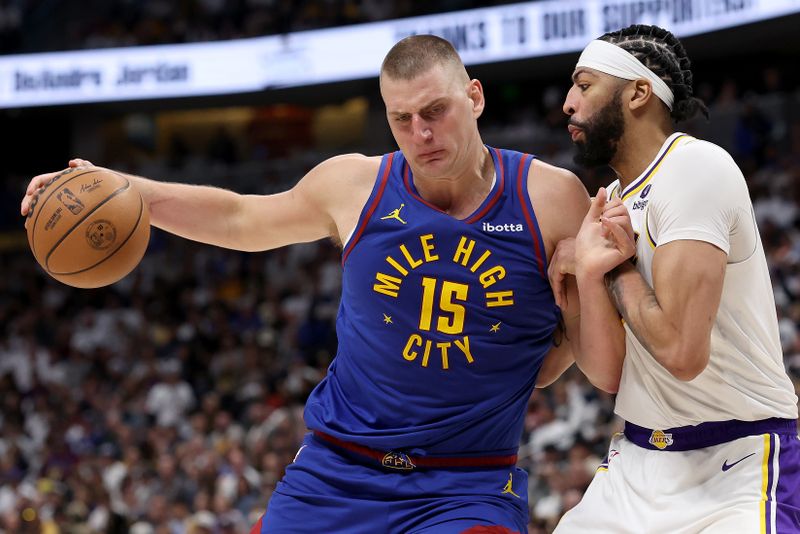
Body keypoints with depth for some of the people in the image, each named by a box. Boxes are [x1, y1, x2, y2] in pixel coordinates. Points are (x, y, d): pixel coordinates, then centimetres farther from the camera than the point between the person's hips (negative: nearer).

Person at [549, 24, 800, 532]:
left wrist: (619, 267, -10)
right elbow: (608, 372, 3)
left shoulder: (695, 166, -16)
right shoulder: (611, 204, 11)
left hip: (737, 466, -8)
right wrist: (590, 272, -12)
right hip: (638, 461, 8)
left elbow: (682, 352, -26)